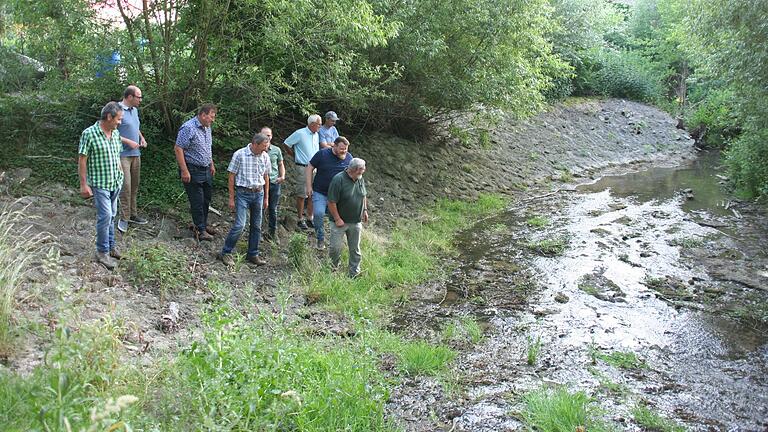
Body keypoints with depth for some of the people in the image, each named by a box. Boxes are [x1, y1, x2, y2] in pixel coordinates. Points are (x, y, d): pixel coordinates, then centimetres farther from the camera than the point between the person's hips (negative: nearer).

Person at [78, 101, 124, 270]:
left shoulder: (116, 133, 6)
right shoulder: (89, 134, -14)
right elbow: (82, 160, -11)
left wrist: (121, 175, 18)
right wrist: (83, 184, -12)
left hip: (115, 183, 7)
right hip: (100, 183, -6)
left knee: (111, 215, 15)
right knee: (105, 216, -9)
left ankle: (110, 245, 29)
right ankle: (102, 252, 2)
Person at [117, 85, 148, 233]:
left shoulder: (134, 110, 11)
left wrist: (142, 138, 8)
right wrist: (129, 142, -17)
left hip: (136, 153, 8)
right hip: (123, 154, -8)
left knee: (134, 185, 13)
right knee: (126, 186, -10)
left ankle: (132, 214, 24)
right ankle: (124, 218, -1)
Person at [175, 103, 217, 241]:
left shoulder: (207, 128, 11)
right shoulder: (188, 128, -18)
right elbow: (178, 149, -20)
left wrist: (212, 165, 23)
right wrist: (184, 171, -22)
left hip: (206, 170, 9)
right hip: (192, 171, -9)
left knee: (206, 199, 15)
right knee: (197, 201, -1)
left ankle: (202, 224, 30)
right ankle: (200, 230, 8)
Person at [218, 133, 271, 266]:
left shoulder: (265, 156, 3)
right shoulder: (239, 155, -11)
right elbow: (232, 176, -6)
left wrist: (266, 197, 15)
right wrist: (231, 198, -6)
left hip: (259, 194, 5)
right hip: (243, 193, -5)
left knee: (256, 226, 9)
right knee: (239, 225, -12)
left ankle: (253, 254, 22)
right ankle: (226, 253, 4)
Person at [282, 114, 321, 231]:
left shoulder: (316, 135, 10)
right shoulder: (300, 134, -10)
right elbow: (286, 144, -3)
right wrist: (295, 157, 2)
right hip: (302, 168, -6)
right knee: (301, 195, 0)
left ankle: (310, 219, 19)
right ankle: (300, 220, 9)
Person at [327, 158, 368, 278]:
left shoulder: (360, 179, 1)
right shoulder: (338, 180, -20)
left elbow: (364, 196, 19)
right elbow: (331, 202, -19)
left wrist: (365, 210, 12)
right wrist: (337, 219, -17)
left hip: (356, 222, 5)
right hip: (340, 221, -5)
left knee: (355, 249, 12)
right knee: (336, 247, 2)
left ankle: (354, 273, 24)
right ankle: (333, 268, 27)